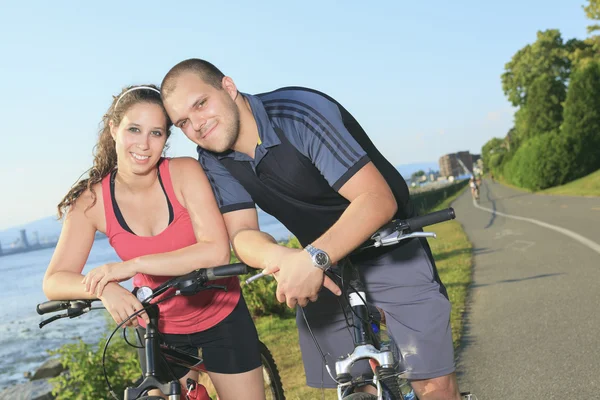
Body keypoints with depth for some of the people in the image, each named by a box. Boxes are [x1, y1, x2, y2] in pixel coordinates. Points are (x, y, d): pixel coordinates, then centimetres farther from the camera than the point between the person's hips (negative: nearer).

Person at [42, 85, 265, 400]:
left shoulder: (184, 172, -20)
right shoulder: (92, 200, -15)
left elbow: (217, 252, -28)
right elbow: (53, 283, -16)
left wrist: (133, 265, -34)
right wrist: (105, 288, -37)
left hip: (221, 317, -1)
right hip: (158, 328, 2)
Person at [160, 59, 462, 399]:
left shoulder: (300, 111, -25)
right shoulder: (214, 161, -7)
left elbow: (378, 200, -32)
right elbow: (242, 234, -15)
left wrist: (313, 257, -46)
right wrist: (281, 258, -38)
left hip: (390, 251, -5)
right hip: (322, 265, 5)